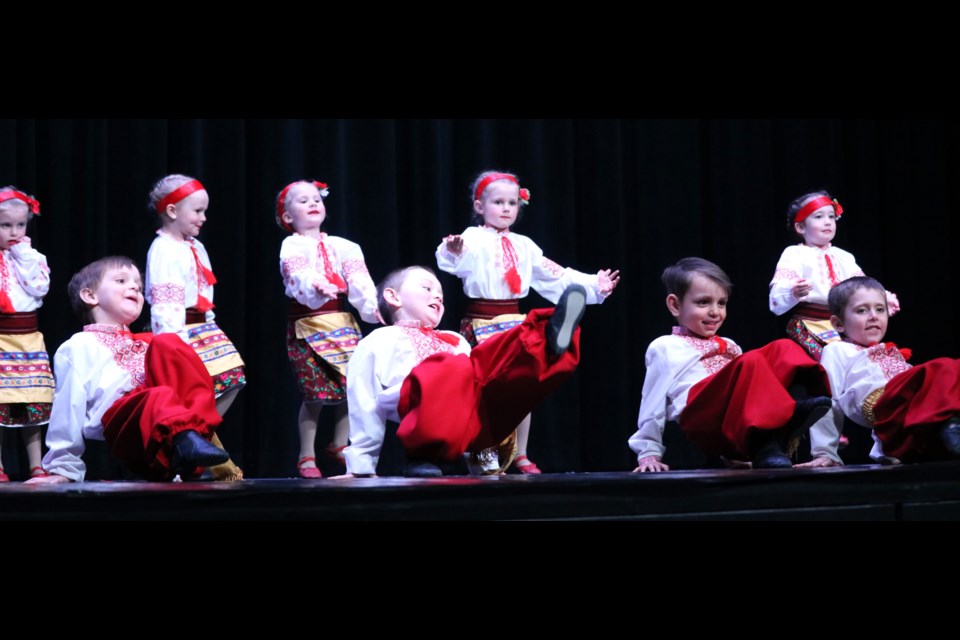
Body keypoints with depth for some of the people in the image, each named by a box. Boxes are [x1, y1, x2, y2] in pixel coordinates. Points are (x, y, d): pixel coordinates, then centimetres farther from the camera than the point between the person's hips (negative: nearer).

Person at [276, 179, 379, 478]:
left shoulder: (341, 246, 13)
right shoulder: (292, 246, -1)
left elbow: (359, 280, 1)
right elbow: (298, 275, -22)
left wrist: (373, 307, -15)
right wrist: (315, 286, -44)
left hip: (343, 322, 5)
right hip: (308, 327, -5)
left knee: (350, 387, 3)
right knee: (315, 394, -7)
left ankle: (340, 445, 24)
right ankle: (306, 457, 6)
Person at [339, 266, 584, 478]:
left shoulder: (455, 341, 41)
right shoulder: (379, 343, 23)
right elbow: (365, 409, 15)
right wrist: (361, 468, 8)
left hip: (479, 412, 5)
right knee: (455, 370, -38)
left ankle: (550, 342, -47)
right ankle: (423, 456, -36)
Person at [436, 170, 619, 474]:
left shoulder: (523, 245, 15)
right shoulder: (473, 239, -4)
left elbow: (555, 276, 16)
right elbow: (457, 260, -26)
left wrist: (592, 285, 10)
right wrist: (453, 252, -50)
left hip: (515, 322, 6)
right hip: (482, 324, -6)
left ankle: (520, 456, 18)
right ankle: (483, 457, 1)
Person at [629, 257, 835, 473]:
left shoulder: (729, 346, 34)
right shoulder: (665, 348, 14)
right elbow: (653, 404, 11)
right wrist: (649, 453, 7)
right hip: (701, 418, -7)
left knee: (783, 348, -8)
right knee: (751, 363, -29)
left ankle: (793, 414, -36)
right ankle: (765, 446, -46)